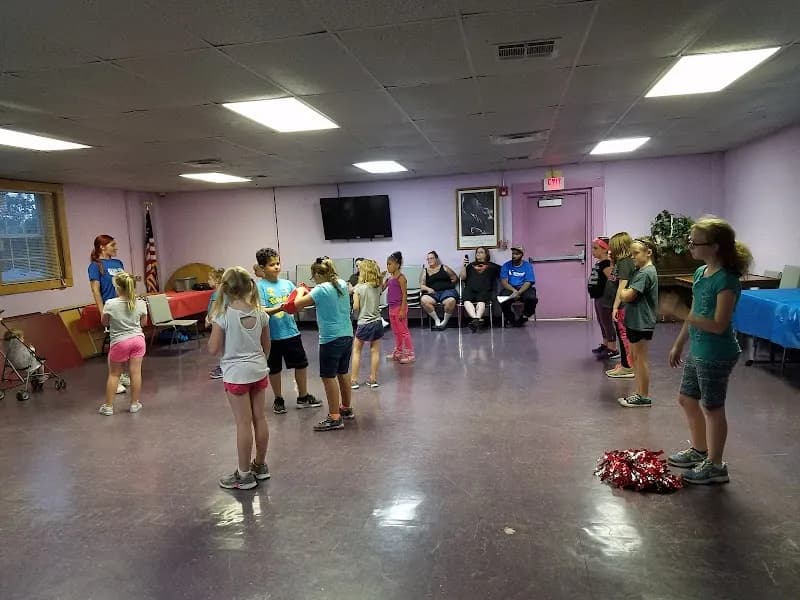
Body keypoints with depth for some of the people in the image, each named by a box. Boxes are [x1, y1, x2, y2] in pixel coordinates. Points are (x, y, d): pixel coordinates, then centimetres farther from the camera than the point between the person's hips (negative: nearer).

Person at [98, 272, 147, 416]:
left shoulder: (110, 304, -15)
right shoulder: (140, 303, -7)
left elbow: (104, 323, 0)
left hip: (120, 342, -2)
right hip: (138, 339, 2)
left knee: (114, 374, 12)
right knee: (135, 372, 6)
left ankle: (108, 406, 19)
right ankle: (134, 404, 16)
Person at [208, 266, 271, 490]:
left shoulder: (222, 315, -15)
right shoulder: (260, 314, -2)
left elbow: (213, 349, -11)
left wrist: (213, 328, 4)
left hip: (236, 374, -4)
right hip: (259, 371, 5)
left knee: (243, 423, 2)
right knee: (259, 418, 13)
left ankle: (244, 474, 14)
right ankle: (260, 465, 29)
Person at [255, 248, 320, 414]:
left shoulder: (287, 283, 4)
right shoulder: (259, 286, -9)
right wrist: (278, 309, -32)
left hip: (291, 332, 4)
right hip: (272, 335, -4)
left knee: (301, 363, 12)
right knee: (274, 368, 12)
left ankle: (303, 397, 30)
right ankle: (278, 399, 31)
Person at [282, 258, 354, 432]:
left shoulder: (321, 290, -15)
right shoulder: (342, 284, 5)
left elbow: (297, 304, -10)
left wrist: (300, 292, 8)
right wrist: (309, 293, 14)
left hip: (331, 339, -8)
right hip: (347, 335, 8)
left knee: (329, 377, 0)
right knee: (343, 373, 20)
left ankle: (335, 418, 2)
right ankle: (346, 408, 34)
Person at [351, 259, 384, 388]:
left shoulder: (359, 288, -12)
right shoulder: (378, 287, -1)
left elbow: (356, 307, -11)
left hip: (364, 323, -3)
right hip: (377, 322, 4)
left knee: (356, 350, 10)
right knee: (375, 351, 10)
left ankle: (353, 380, 10)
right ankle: (373, 379, 15)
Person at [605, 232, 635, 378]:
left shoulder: (624, 262, -17)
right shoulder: (621, 261, 11)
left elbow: (622, 286, -21)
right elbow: (612, 278, 16)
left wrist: (615, 307, -20)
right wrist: (612, 261, 10)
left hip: (623, 306, -10)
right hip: (623, 305, 10)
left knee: (624, 336, -1)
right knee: (623, 336, 16)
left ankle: (628, 368, 8)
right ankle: (623, 364, 26)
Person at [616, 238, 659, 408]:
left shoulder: (645, 273, -19)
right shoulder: (640, 271, 13)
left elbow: (627, 296, -22)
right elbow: (629, 293, 13)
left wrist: (622, 292, -4)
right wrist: (626, 293, -5)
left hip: (642, 323, -10)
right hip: (635, 322, 10)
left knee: (641, 359, 1)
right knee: (635, 358, 16)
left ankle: (644, 397, 12)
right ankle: (640, 393, 27)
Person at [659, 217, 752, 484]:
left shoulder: (726, 280, -21)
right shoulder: (701, 273, 5)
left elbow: (718, 325, -26)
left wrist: (679, 310, -27)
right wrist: (679, 345, 17)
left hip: (716, 356, -9)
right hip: (697, 352, 9)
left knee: (712, 408, 5)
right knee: (687, 399, 20)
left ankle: (715, 466, 23)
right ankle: (699, 450, 39)